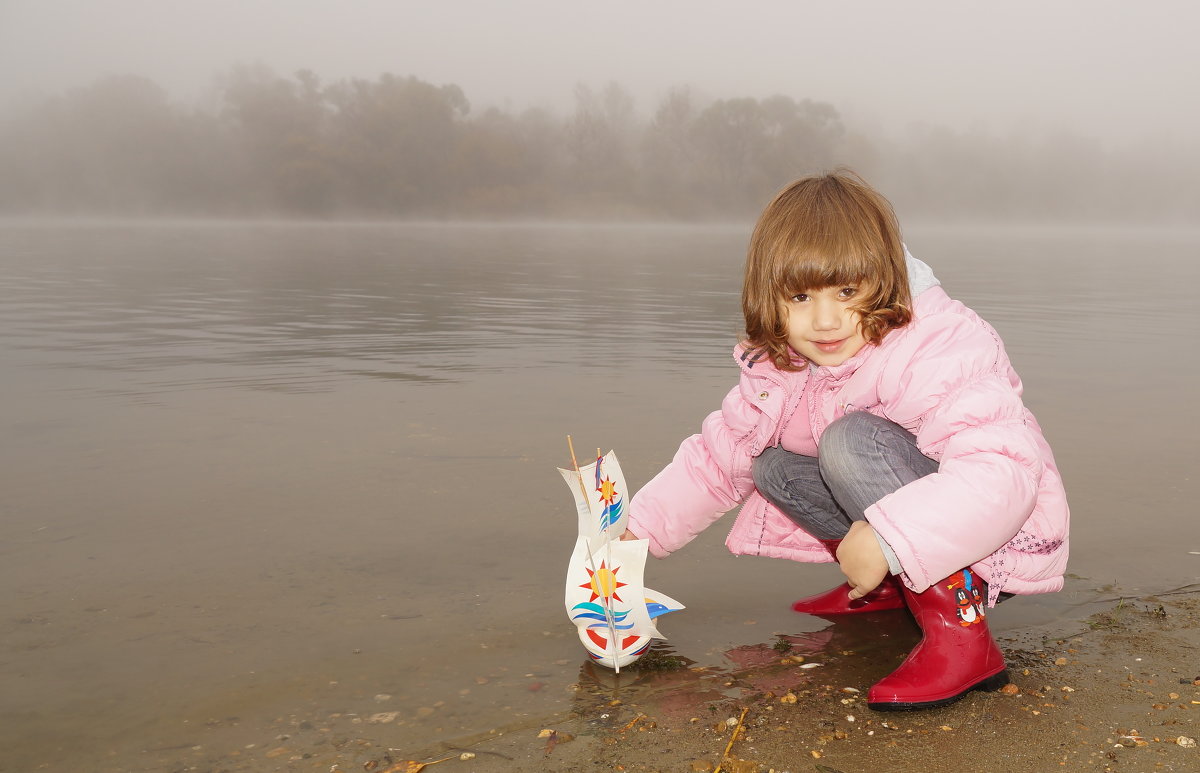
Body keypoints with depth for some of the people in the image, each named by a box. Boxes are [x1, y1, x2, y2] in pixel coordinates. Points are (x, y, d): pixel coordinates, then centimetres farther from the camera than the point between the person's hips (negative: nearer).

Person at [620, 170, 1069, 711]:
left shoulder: (936, 354, -28)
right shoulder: (782, 371, -4)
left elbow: (1004, 471, -40)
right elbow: (715, 458, 6)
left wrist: (888, 541, -46)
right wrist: (639, 528, -4)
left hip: (1002, 539, -8)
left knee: (851, 441, -29)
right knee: (772, 466, 0)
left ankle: (959, 630, -29)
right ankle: (891, 587, 6)